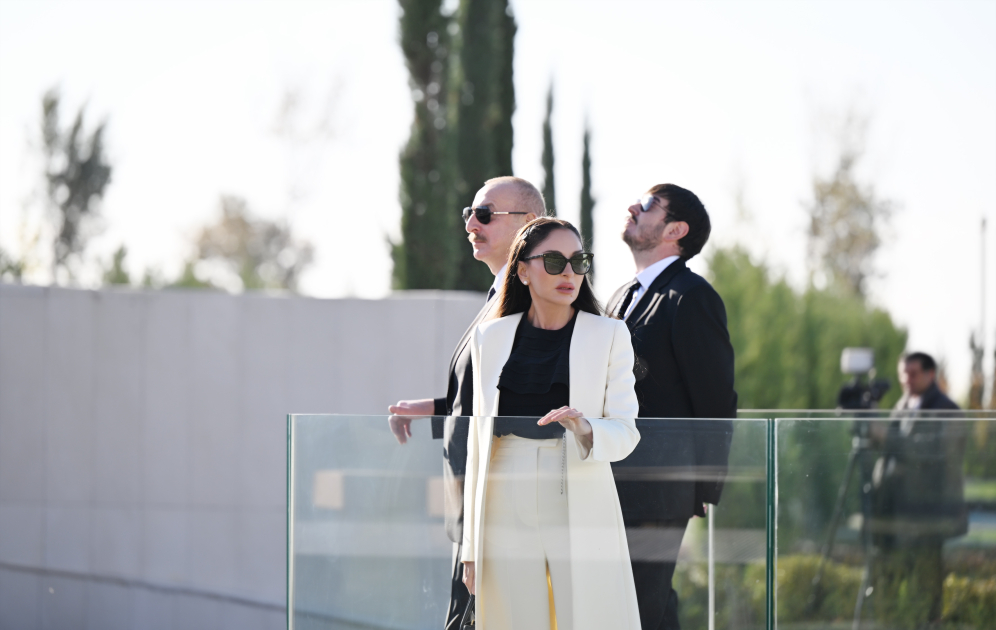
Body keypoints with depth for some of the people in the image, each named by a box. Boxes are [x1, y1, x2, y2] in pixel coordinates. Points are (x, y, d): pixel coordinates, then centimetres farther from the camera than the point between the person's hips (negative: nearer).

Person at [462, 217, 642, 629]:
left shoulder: (609, 336, 6)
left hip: (580, 511, -2)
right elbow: (478, 440, 12)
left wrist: (585, 429, -24)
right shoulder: (490, 337, 11)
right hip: (507, 514, 2)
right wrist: (471, 547, 10)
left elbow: (625, 432, 0)